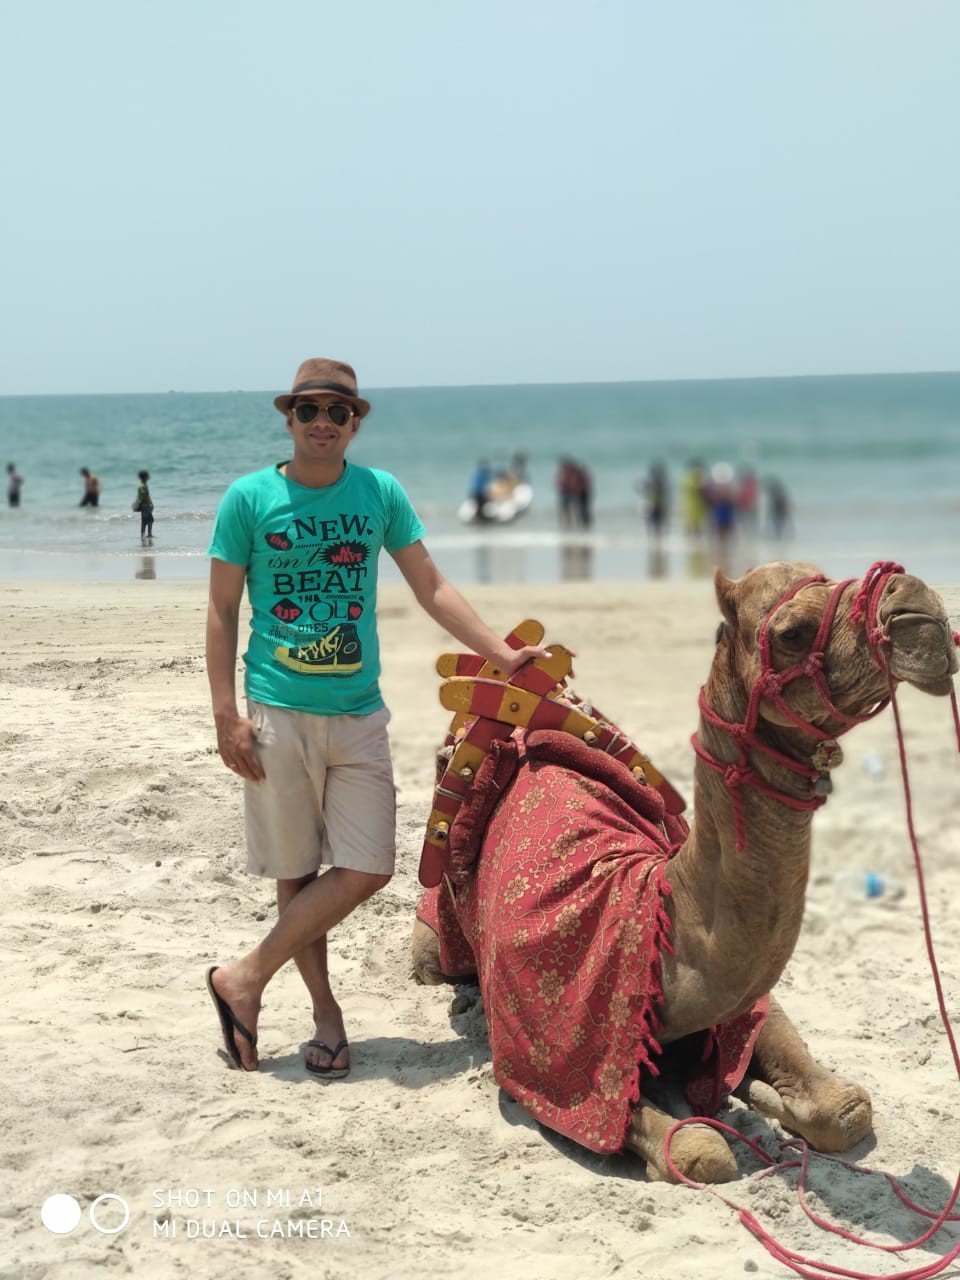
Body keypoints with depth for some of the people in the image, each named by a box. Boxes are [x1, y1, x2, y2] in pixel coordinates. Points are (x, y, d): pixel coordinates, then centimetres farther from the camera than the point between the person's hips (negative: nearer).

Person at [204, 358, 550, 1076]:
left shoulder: (380, 493, 4)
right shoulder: (249, 498, -2)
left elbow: (431, 589, 8)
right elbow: (223, 610, 0)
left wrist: (501, 653, 0)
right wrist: (226, 714, -7)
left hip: (359, 715, 3)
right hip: (278, 715, -2)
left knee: (368, 868, -4)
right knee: (297, 873, 4)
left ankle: (244, 979, 10)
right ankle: (326, 1012, 20)